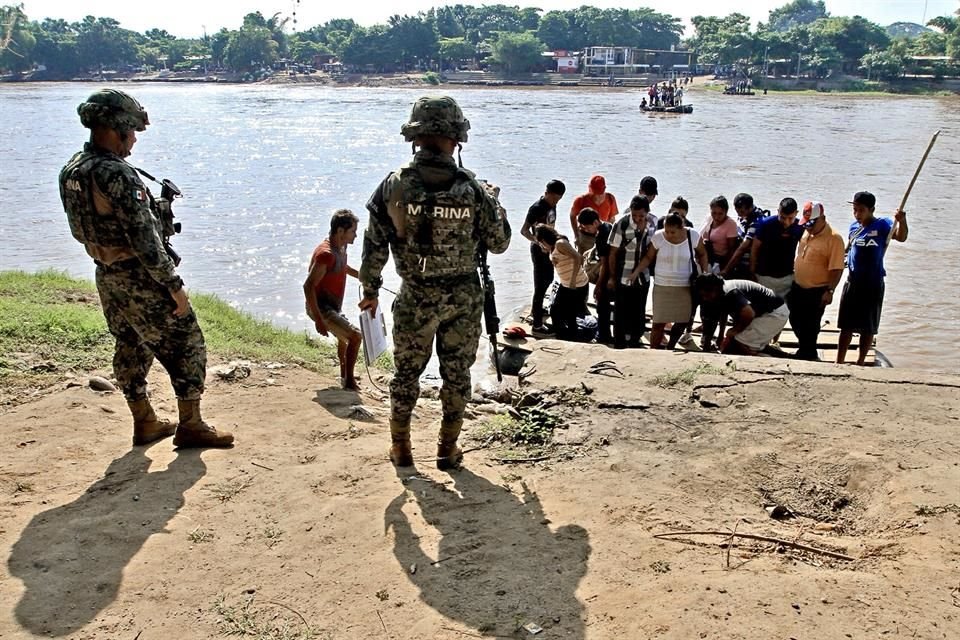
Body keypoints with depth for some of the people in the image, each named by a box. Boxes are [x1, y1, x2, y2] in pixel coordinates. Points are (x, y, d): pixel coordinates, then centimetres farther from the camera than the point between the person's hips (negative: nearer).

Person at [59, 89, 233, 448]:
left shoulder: (71, 171, 5)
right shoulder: (118, 175, -23)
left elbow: (81, 229, 14)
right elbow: (144, 240, -24)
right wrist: (174, 284, -18)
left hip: (106, 276, 9)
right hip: (139, 280, -9)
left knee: (131, 349, 19)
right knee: (185, 345, 2)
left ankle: (145, 424, 28)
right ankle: (190, 426, 8)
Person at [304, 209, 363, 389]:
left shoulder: (341, 247, 4)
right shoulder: (326, 254, -27)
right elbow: (308, 286, -30)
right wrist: (318, 320, -31)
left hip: (333, 306, 11)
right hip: (321, 308, -11)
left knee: (344, 337, 29)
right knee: (355, 336, -18)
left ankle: (345, 375, 49)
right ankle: (349, 381, -9)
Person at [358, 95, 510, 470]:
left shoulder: (394, 185, -10)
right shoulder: (471, 190, -12)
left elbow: (374, 245, -5)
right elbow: (499, 243, -1)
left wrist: (370, 290, 9)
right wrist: (494, 203, 15)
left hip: (415, 299, 1)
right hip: (464, 299, 0)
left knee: (406, 373, 16)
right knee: (457, 374, 14)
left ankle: (401, 448, 26)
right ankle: (448, 449, 23)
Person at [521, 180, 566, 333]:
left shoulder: (552, 206, 3)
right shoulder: (536, 208, -21)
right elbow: (524, 230, -23)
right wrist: (539, 242, -33)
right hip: (539, 250, -9)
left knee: (548, 280, 23)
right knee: (540, 285, -6)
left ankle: (536, 309, 43)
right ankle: (537, 324, -2)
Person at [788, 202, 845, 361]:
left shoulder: (834, 238, -18)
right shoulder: (806, 233, 5)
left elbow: (836, 269, -20)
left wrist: (829, 291, -24)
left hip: (816, 292, -8)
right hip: (797, 288, 8)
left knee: (809, 327, 3)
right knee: (796, 322, 17)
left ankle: (807, 356, 19)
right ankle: (807, 351, 37)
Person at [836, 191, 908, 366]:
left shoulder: (882, 225, -10)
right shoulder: (854, 227, 6)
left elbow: (901, 237, -28)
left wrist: (902, 221, -44)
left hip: (873, 284, -5)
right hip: (853, 282, 5)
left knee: (868, 327, 6)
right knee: (846, 325, 10)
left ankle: (860, 362, 18)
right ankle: (839, 362, 18)